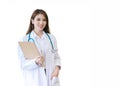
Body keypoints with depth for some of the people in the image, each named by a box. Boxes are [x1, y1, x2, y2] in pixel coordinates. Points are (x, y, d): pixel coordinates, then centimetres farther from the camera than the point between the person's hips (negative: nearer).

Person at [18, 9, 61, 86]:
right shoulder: (25, 40, -3)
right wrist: (36, 62, -22)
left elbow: (56, 57, 12)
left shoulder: (51, 38, 9)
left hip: (51, 79, 3)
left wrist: (57, 68, -7)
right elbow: (23, 64, -4)